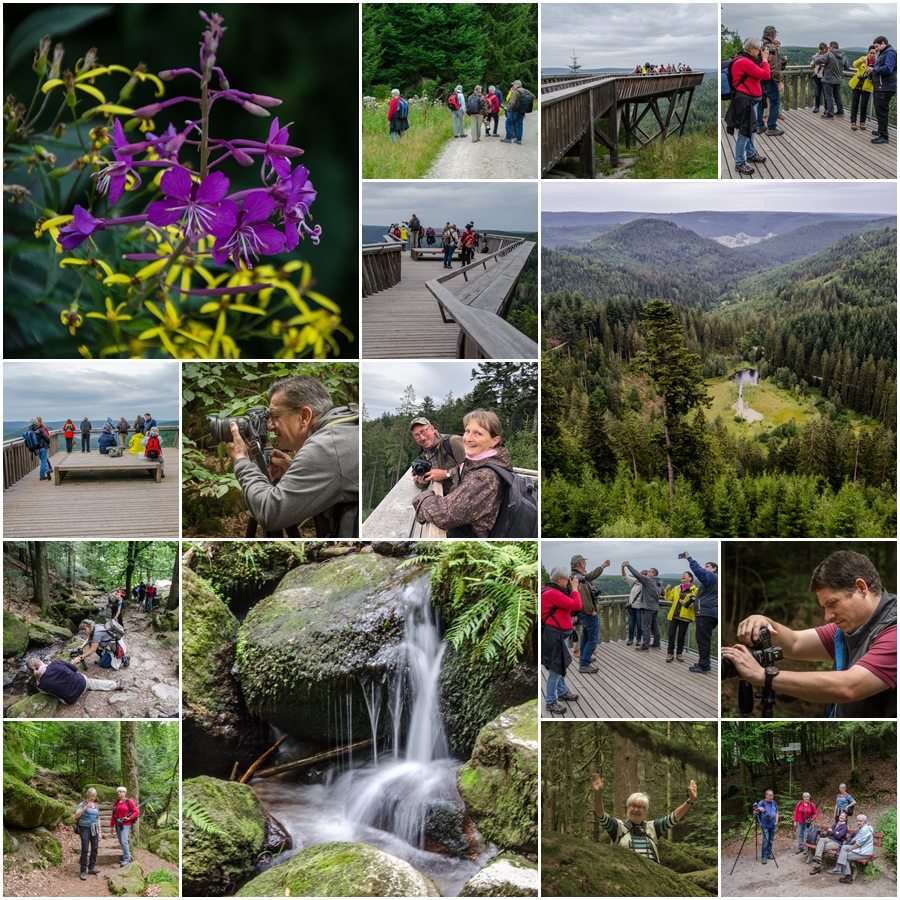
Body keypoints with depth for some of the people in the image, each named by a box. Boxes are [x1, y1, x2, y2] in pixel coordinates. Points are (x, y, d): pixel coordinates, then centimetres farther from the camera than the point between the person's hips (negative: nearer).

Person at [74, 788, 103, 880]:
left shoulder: (96, 805, 13)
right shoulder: (82, 804, -3)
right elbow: (76, 815, -16)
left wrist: (99, 832, 13)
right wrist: (86, 808, -26)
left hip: (94, 829, 6)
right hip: (85, 828, -6)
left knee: (95, 848, 3)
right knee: (85, 849, -10)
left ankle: (91, 868, 14)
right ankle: (83, 871, -8)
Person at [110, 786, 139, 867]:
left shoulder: (129, 801, -3)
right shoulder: (116, 803, 15)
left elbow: (136, 812, -5)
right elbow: (113, 815, 17)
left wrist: (129, 818, -17)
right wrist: (111, 825, 13)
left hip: (125, 825, -7)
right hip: (118, 825, 7)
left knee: (124, 841, -15)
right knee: (121, 842, 8)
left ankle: (126, 859, -11)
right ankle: (128, 857, 17)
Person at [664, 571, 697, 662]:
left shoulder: (694, 590, -1)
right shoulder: (676, 588, 13)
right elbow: (669, 598, 5)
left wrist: (684, 602, -19)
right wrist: (667, 590, -12)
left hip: (684, 616, -3)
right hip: (673, 615, 3)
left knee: (681, 636, 5)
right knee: (671, 634, 0)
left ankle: (679, 653, 19)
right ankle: (670, 653, 7)